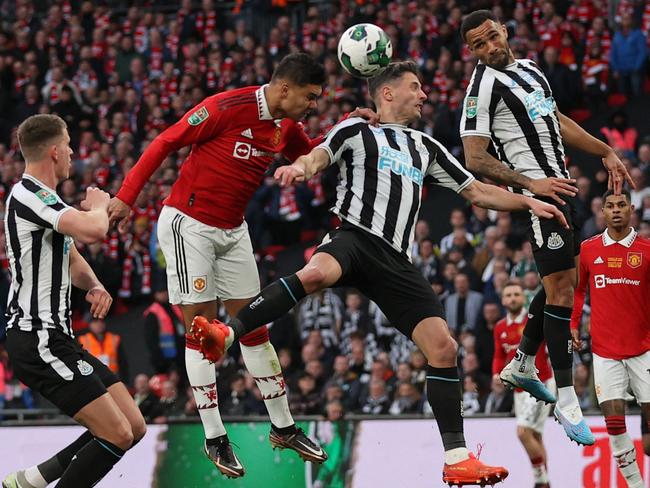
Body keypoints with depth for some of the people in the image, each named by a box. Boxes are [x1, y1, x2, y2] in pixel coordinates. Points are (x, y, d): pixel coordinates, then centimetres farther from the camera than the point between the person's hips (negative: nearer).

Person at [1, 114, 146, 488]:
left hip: (58, 338, 11)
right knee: (117, 435, -15)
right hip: (38, 342, -11)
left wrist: (95, 286, 7)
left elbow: (72, 259, 30)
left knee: (134, 426, 8)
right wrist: (99, 205, -8)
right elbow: (94, 230, -33)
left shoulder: (46, 198, 17)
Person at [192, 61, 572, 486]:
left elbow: (476, 191, 35)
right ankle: (226, 335, -45)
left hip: (395, 260, 5)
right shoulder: (357, 130, 14)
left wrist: (528, 203, 26)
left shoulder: (427, 148, 30)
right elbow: (320, 157, -4)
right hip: (354, 237, -5)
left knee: (443, 347, -5)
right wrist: (301, 168, -27)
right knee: (315, 274, -41)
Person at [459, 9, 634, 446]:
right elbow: (475, 158, -16)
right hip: (538, 193, -9)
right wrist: (531, 184, -23)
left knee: (563, 282, 17)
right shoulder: (483, 86, -12)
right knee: (561, 289, -12)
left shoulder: (529, 69, 15)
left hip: (560, 186, 9)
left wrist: (606, 152, 25)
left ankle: (522, 366, 32)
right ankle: (566, 401, -9)